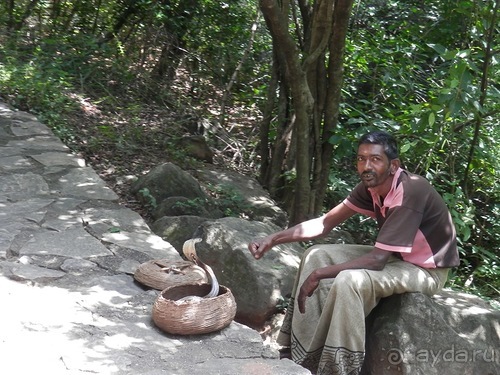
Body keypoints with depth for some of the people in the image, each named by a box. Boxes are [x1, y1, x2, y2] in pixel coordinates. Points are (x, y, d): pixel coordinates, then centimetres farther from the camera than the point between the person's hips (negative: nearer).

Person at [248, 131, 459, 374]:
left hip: (426, 269, -8)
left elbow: (377, 260, -32)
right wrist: (273, 239, -13)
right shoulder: (371, 186, -6)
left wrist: (318, 275, -29)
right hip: (396, 256, 8)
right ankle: (303, 355, -2)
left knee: (349, 281, -33)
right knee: (317, 255, -4)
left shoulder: (410, 193, -30)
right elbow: (326, 222, -3)